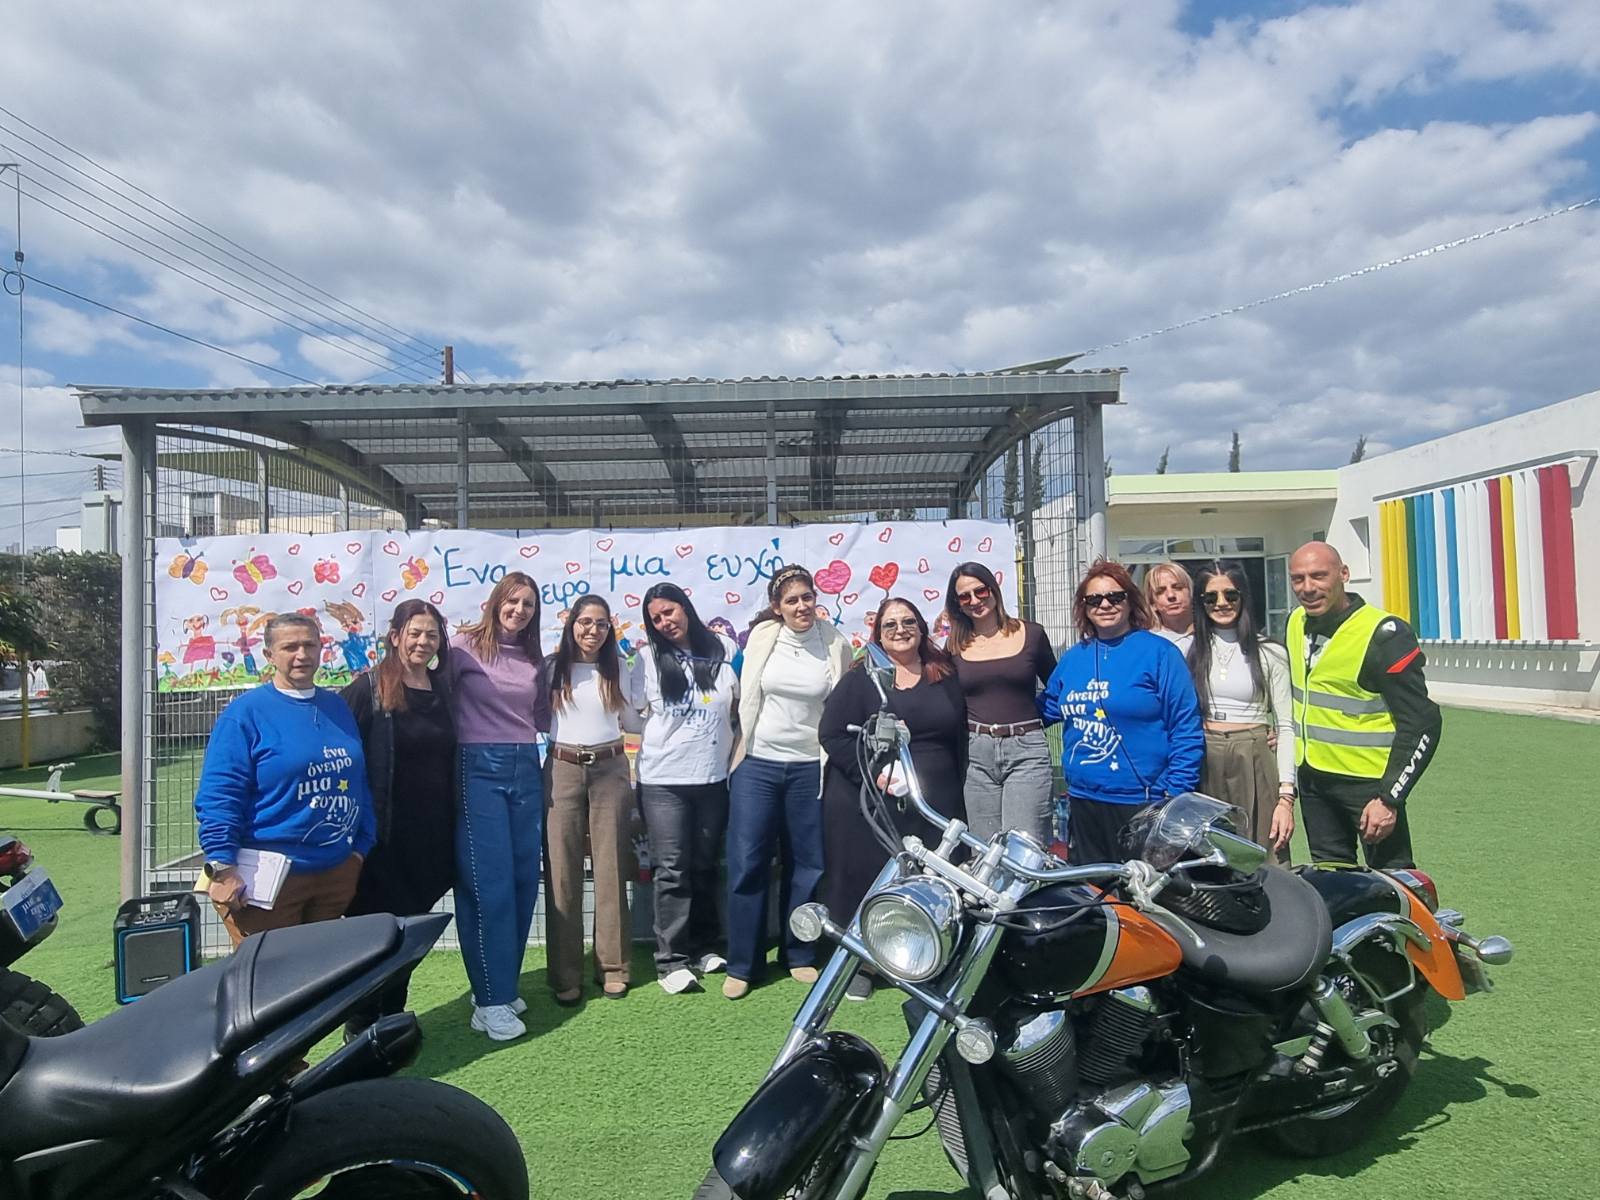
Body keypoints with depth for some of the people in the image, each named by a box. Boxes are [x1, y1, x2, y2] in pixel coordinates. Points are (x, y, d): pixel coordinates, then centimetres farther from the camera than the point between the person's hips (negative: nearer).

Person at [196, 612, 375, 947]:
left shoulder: (337, 707, 11)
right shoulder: (246, 712, -8)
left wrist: (362, 845, 11)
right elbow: (217, 796, -13)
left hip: (337, 870, 6)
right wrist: (222, 867, -20)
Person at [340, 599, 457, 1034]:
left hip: (431, 831, 6)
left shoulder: (441, 689, 8)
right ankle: (362, 1024, 20)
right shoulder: (368, 689, -9)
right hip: (384, 831, -5)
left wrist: (451, 825, 13)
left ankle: (394, 1015, 31)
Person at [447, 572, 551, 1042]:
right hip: (479, 769, -6)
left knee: (524, 880, 8)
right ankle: (491, 1002, 3)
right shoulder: (466, 645, -3)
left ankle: (502, 985, 22)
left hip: (525, 769, 6)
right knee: (490, 883, -6)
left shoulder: (534, 660, 14)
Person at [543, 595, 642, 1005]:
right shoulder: (553, 666, 3)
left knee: (611, 869, 5)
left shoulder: (620, 667, 8)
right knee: (562, 872, 1)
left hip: (610, 770, 1)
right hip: (563, 770, -1)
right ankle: (565, 973, 10)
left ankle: (612, 966, 15)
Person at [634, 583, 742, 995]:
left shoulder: (724, 650, 3)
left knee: (705, 867, 12)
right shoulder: (650, 658, 2)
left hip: (713, 777, 2)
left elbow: (741, 706, 9)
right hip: (663, 779, -1)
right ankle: (671, 961, 3)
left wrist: (735, 755, 0)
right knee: (671, 870, -2)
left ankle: (705, 947, 24)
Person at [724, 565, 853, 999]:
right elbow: (745, 699, 8)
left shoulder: (836, 645, -1)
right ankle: (742, 964, 12)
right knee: (746, 863, 0)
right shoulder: (761, 638, 0)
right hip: (757, 764, 0)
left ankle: (799, 954, 26)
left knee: (807, 864, 9)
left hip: (810, 767, 0)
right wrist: (738, 752, 9)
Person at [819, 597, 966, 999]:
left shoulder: (946, 678, 12)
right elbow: (832, 734, -7)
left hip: (937, 806, 3)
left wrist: (955, 785, 7)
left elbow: (961, 736, 16)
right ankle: (857, 966, 19)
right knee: (865, 883, 2)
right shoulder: (860, 680, -1)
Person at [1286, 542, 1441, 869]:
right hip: (1312, 778, 7)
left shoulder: (1384, 635, -17)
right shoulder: (1297, 622, 6)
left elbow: (1422, 723, -17)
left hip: (1368, 781, -7)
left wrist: (1389, 798, -20)